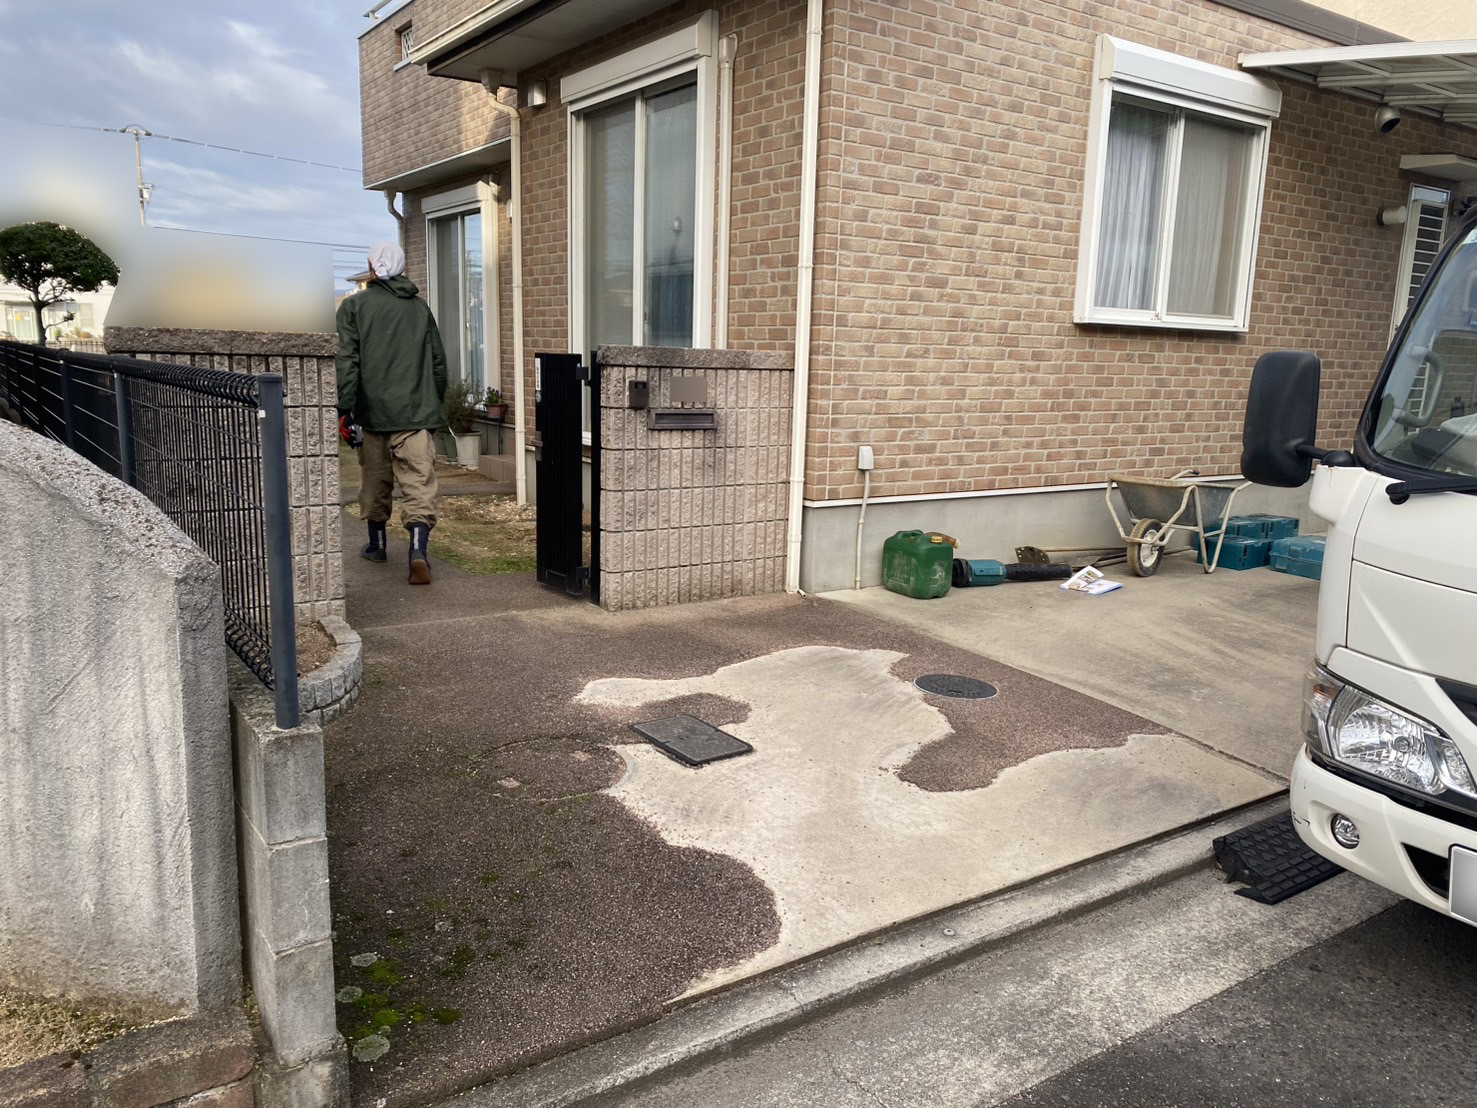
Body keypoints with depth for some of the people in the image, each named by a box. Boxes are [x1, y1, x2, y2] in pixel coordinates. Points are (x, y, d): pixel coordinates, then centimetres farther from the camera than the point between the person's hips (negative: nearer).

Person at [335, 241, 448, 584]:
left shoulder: (355, 306, 2)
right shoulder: (421, 307, 10)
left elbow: (347, 361, -6)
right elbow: (438, 360, 14)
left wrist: (344, 409, -4)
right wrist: (435, 405, 24)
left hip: (374, 411, 0)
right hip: (418, 413, 1)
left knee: (376, 481, 16)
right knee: (420, 484, -5)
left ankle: (376, 545, 31)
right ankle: (419, 551, -20)